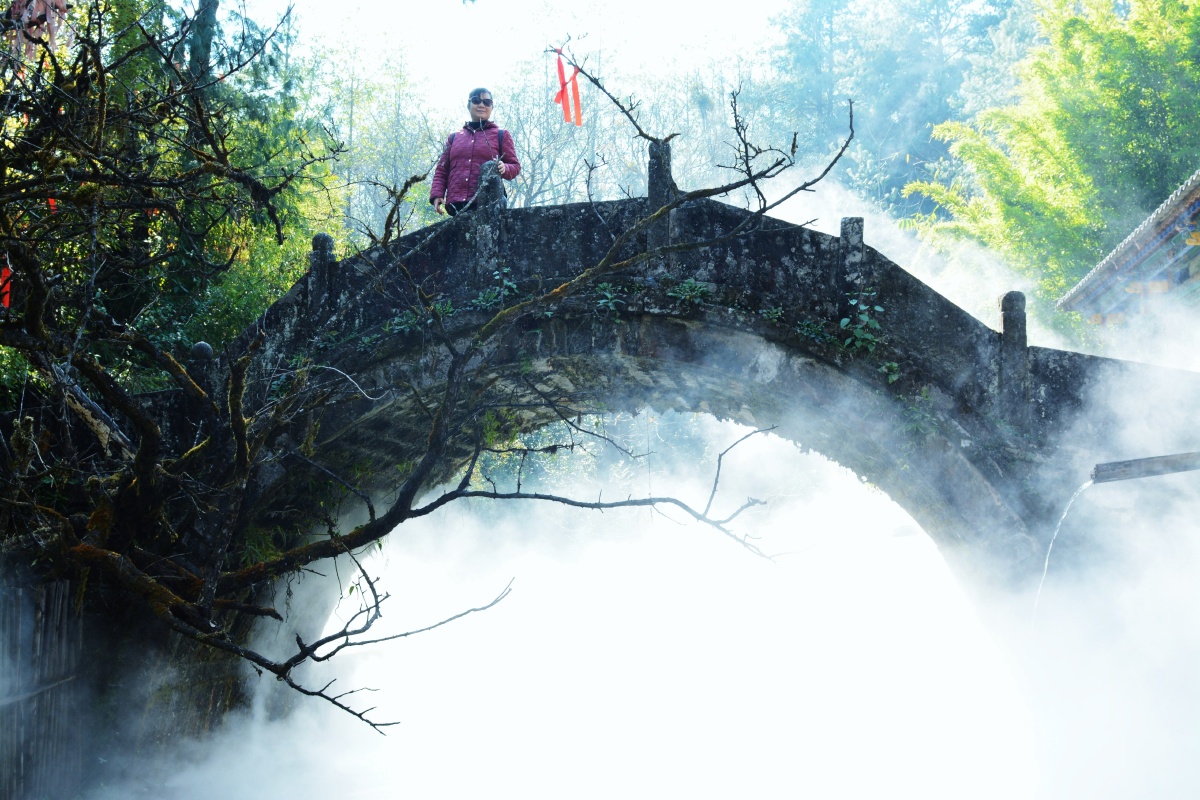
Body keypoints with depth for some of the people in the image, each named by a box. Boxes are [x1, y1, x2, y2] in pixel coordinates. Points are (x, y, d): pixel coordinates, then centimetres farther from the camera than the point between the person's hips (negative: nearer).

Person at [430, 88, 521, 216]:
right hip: (456, 206, 3)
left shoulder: (501, 135, 16)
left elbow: (515, 166, 11)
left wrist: (504, 168, -13)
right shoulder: (454, 137, 24)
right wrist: (437, 195, 4)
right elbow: (441, 170, 21)